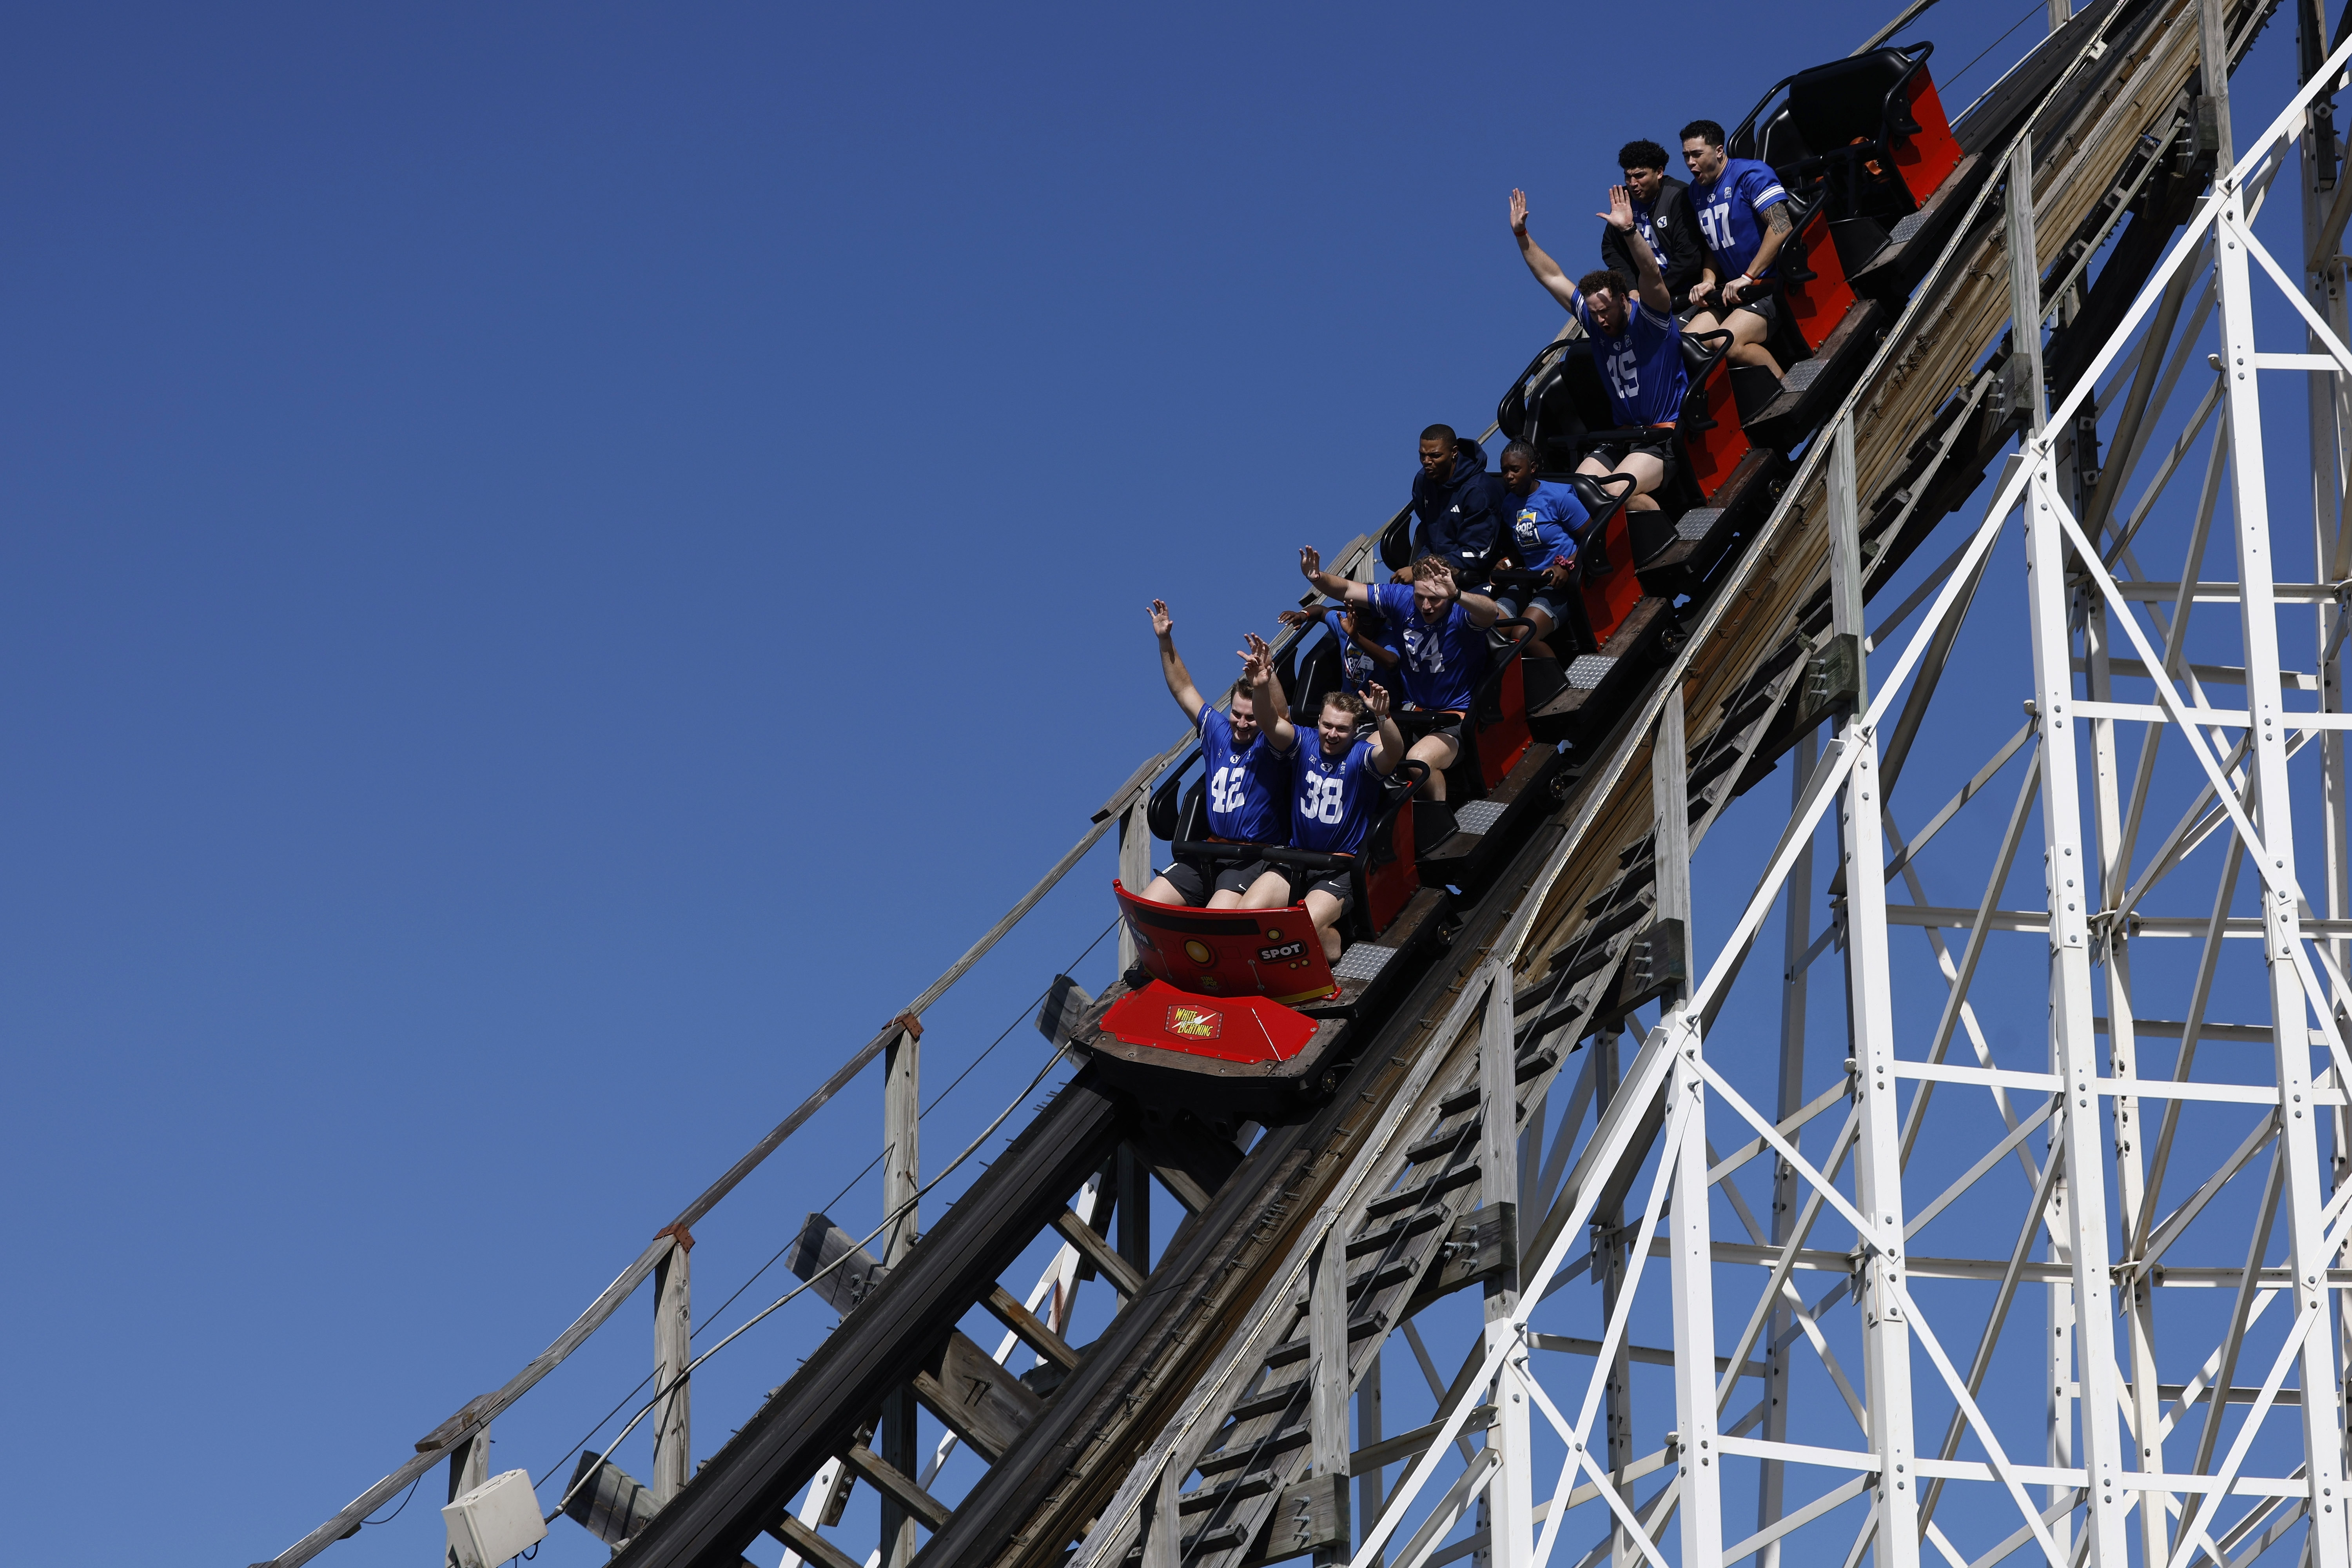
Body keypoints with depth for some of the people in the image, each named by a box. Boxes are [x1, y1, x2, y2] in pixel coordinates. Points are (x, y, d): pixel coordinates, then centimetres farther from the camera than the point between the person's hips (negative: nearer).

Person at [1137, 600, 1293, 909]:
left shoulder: (1272, 743, -6)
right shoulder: (1218, 732, 12)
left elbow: (1275, 718, -29)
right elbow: (1184, 691, 21)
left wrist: (1266, 679, -47)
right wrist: (1166, 642, 14)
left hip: (1254, 860, -7)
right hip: (1209, 855, 7)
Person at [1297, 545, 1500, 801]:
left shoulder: (1462, 611, -18)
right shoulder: (1402, 598, -3)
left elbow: (1493, 615, -42)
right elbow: (1346, 590, 0)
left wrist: (1456, 595, -61)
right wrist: (1317, 578, -22)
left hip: (1455, 718, -6)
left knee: (1419, 759, -32)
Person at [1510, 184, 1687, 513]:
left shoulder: (1649, 318, -10)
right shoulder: (1595, 320, 7)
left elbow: (1651, 275, -30)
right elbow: (1551, 277, 13)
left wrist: (1629, 231, -45)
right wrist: (1522, 235, 8)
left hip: (1664, 436, -7)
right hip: (1621, 437, 7)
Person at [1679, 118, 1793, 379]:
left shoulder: (1750, 175, -10)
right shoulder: (1697, 191, 15)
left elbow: (1781, 227, -22)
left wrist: (1748, 277, -21)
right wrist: (1709, 282, 5)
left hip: (1771, 284, -9)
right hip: (1733, 291, 9)